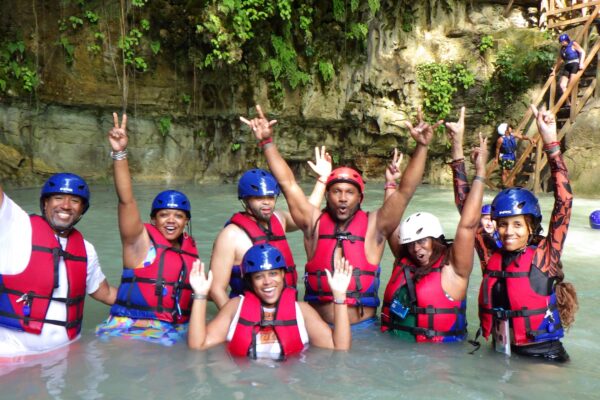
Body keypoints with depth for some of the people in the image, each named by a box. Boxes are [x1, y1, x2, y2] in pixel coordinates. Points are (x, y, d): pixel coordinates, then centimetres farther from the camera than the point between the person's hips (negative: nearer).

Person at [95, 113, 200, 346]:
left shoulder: (190, 247, 11)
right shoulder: (140, 240, -4)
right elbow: (126, 200, -19)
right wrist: (120, 154, -30)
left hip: (176, 330, 6)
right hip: (129, 328, -6)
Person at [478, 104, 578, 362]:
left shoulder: (544, 255, -7)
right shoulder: (492, 256, 1)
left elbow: (564, 202, -15)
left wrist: (551, 143, -20)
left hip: (544, 357, -3)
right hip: (500, 355, 3)